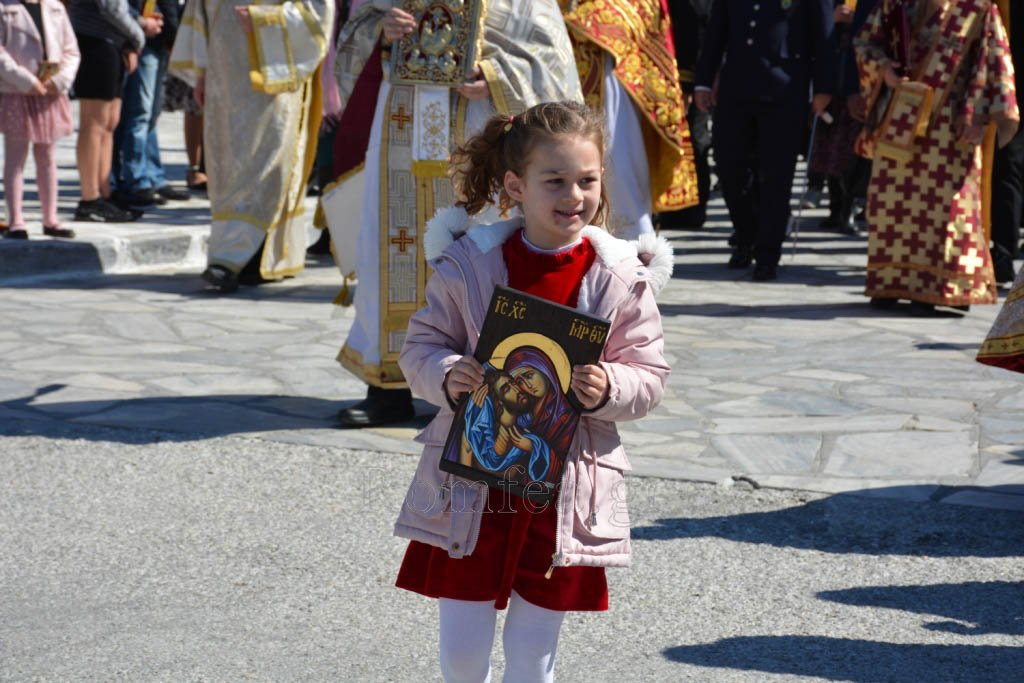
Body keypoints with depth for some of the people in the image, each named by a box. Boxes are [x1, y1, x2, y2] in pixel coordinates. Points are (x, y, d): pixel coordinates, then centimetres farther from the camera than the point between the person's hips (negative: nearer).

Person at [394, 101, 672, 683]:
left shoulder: (622, 279, -4)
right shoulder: (468, 263, -5)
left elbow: (650, 375, 0)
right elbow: (422, 345, 2)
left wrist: (608, 389, -21)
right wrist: (446, 376, -19)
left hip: (566, 492, 0)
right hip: (472, 480, 0)